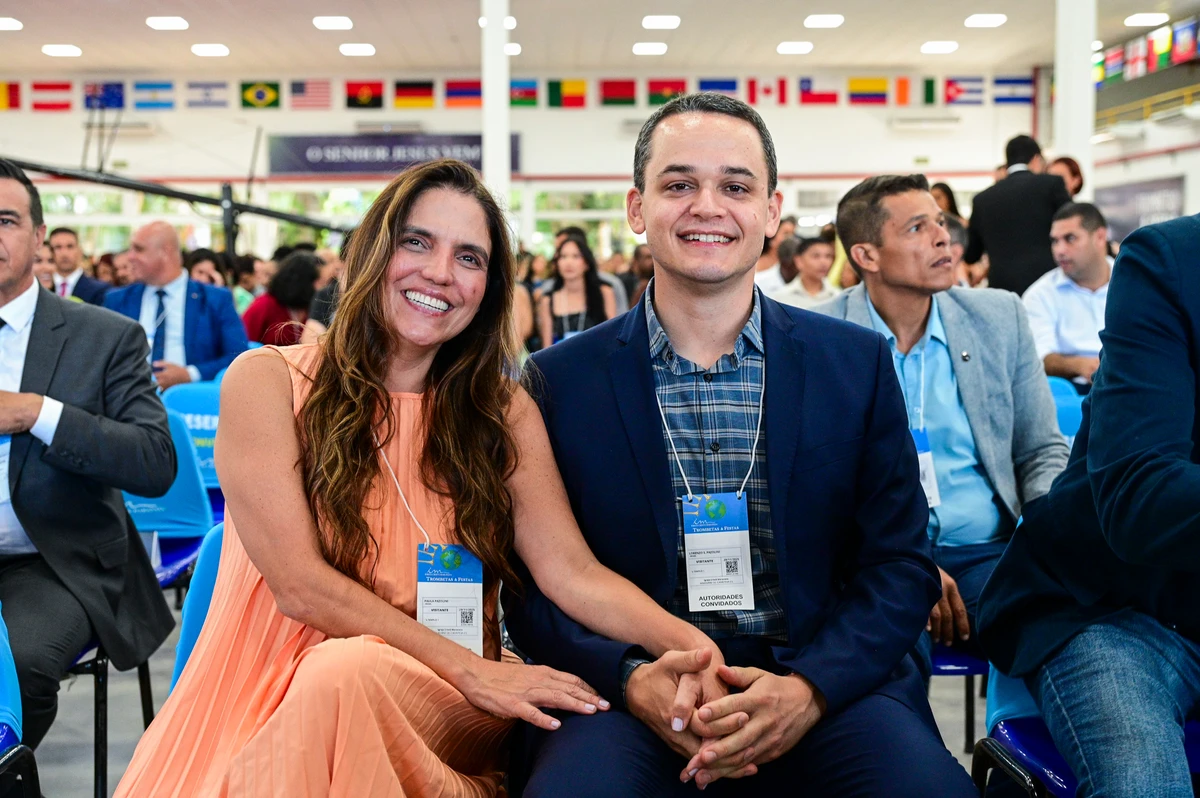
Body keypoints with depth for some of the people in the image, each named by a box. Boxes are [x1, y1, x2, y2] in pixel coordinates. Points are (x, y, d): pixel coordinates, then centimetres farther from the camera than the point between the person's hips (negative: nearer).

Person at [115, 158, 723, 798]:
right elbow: (299, 584, -9)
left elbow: (573, 571, -5)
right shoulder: (266, 381, -1)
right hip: (279, 693, 0)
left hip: (443, 709, 1)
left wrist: (689, 644, -25)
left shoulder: (506, 412, 7)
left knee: (350, 672, -33)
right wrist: (469, 669, -17)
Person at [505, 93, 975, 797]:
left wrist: (808, 688, -13)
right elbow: (533, 585, 3)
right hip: (632, 694, -1)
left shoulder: (857, 364, 6)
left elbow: (901, 567, 5)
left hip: (825, 682, 2)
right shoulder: (560, 380, 3)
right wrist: (633, 679, -16)